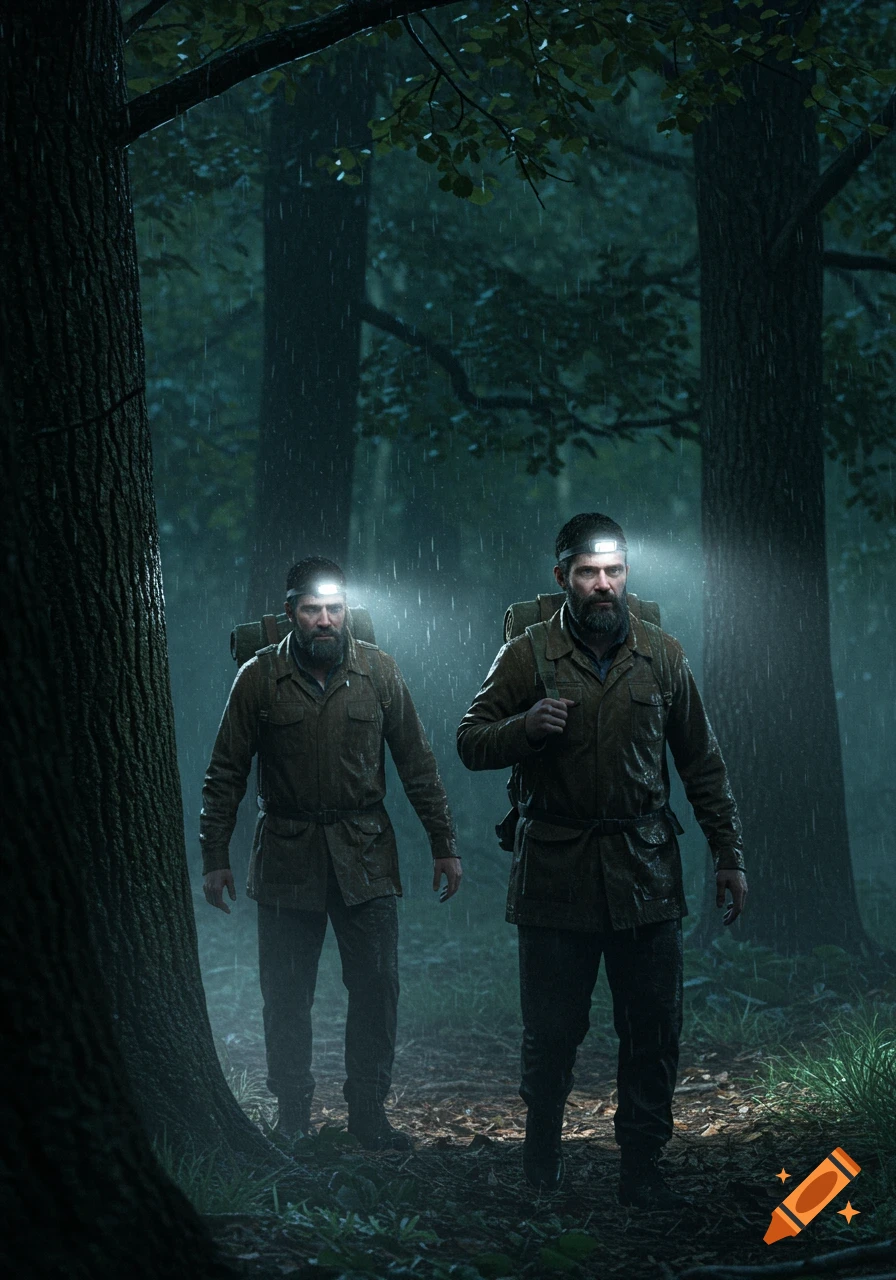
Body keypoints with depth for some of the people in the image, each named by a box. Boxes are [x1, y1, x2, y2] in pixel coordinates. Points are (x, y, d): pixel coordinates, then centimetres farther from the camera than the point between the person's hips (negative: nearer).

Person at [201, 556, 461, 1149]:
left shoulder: (377, 671, 2)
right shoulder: (259, 678, -1)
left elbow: (417, 762, 6)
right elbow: (226, 775, 4)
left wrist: (445, 844, 4)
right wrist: (216, 857, 1)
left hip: (365, 855, 1)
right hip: (287, 856, 0)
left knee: (377, 985, -3)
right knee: (286, 995, 3)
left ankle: (369, 1111, 8)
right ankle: (292, 1115, 15)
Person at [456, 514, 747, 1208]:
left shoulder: (662, 656, 6)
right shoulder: (528, 656, 0)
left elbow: (702, 763, 11)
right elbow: (471, 743, 3)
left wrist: (729, 855, 8)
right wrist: (526, 726, -18)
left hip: (645, 870, 2)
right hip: (555, 870, -2)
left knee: (653, 1031, 1)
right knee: (552, 1028, 4)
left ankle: (642, 1164, 12)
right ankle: (542, 1144, 25)